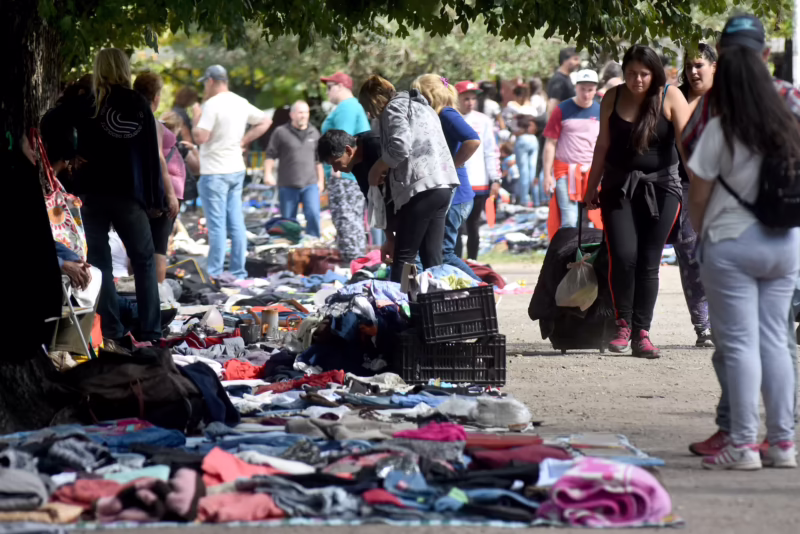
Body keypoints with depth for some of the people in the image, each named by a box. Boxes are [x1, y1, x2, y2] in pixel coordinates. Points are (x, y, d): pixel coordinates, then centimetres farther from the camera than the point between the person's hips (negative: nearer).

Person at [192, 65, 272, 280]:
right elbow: (264, 122, 20)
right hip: (236, 169, 7)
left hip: (214, 172, -7)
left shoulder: (212, 104, -15)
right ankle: (239, 272, 11)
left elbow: (200, 137, -21)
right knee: (236, 223, 9)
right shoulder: (241, 103, 9)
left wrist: (195, 118, -3)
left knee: (217, 225, -5)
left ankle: (214, 274, -2)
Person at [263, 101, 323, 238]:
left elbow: (319, 159, 18)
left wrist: (321, 180, 17)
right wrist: (268, 173, -12)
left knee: (313, 215, -17)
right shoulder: (281, 133, 0)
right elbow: (270, 155, 1)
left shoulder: (314, 133, 11)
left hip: (310, 185, 1)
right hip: (287, 185, -1)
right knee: (288, 221, 5)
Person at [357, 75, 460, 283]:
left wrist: (377, 169, 0)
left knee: (404, 258, -7)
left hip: (421, 187, -9)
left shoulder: (393, 109, 0)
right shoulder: (420, 106, 28)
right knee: (431, 258, 7)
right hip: (442, 186, 9)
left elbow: (400, 147, -17)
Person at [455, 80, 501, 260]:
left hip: (478, 183, 2)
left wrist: (495, 178, 1)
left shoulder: (483, 121, 7)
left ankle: (472, 262, 16)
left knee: (473, 226, 9)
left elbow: (492, 151, 7)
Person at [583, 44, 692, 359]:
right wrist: (591, 189, 12)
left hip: (660, 186, -1)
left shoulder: (670, 97, -6)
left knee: (649, 262, -1)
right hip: (618, 187, 1)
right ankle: (623, 324, 3)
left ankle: (641, 333, 6)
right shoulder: (613, 98, 2)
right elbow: (603, 145, 10)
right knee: (623, 255, -13)